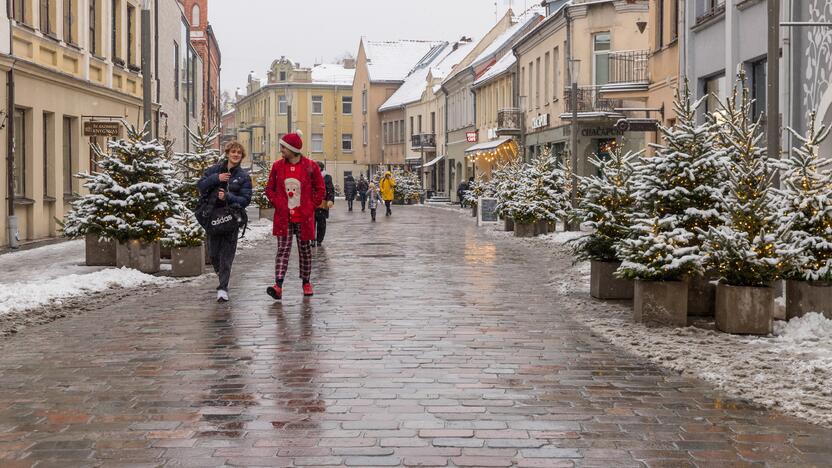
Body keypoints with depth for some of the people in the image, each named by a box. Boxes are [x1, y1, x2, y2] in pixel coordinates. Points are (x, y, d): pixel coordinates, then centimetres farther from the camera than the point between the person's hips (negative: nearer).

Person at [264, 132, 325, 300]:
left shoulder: (311, 166, -5)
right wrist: (278, 204, -2)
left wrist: (311, 206, -4)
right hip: (283, 217, 1)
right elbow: (269, 189, 10)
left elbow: (321, 190, 2)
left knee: (305, 250, 10)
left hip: (304, 217, -1)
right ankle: (278, 286, -17)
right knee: (283, 250, -7)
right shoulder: (277, 166, 3)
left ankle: (306, 283, 25)